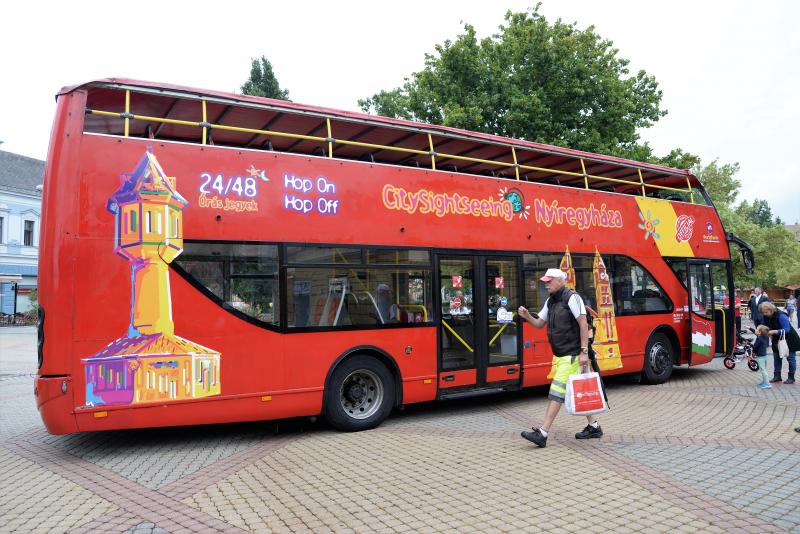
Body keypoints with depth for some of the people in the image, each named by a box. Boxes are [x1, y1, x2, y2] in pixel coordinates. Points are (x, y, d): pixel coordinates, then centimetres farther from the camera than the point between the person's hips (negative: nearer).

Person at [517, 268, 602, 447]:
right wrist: (527, 316, -4)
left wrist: (584, 351, -20)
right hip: (560, 355, 9)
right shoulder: (550, 301, 12)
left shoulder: (572, 298, -13)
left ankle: (542, 434, -11)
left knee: (557, 392, -10)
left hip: (571, 355, -9)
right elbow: (539, 323, 17)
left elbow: (583, 324, -17)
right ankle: (593, 427, 29)